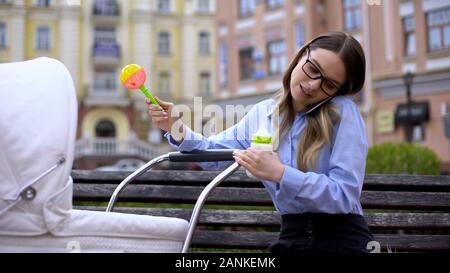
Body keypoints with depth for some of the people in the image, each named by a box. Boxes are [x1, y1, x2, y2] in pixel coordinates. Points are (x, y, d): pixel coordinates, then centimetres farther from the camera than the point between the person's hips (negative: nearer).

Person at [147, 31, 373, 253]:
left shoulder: (343, 112, -10)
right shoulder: (261, 113, 7)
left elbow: (344, 194, -14)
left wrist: (280, 174, -24)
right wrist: (177, 129, -2)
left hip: (340, 241, -4)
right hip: (292, 238, 4)